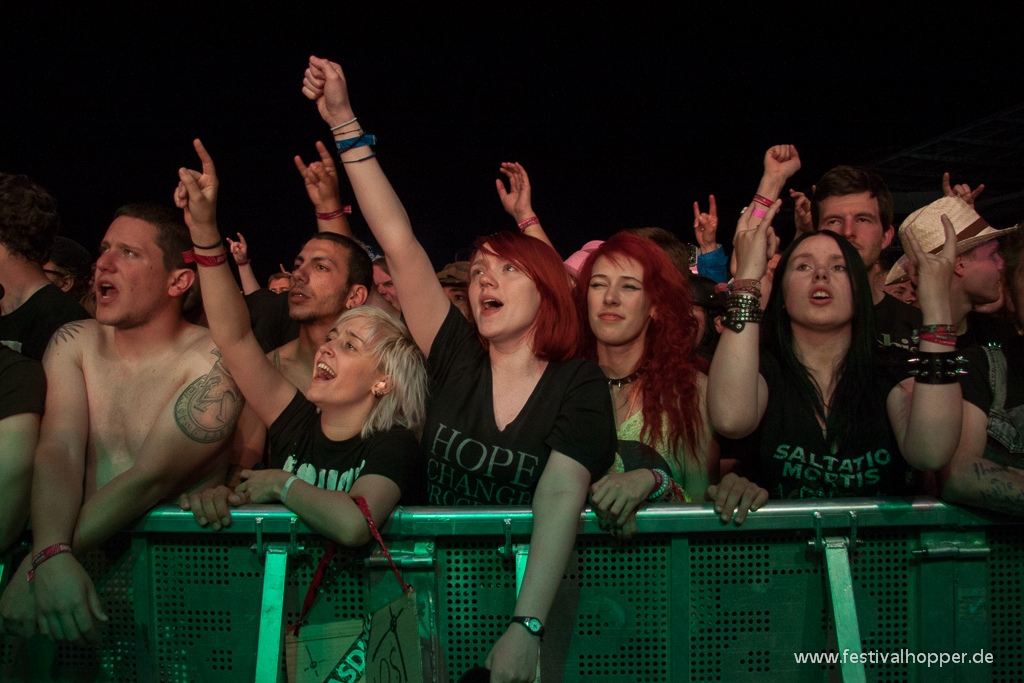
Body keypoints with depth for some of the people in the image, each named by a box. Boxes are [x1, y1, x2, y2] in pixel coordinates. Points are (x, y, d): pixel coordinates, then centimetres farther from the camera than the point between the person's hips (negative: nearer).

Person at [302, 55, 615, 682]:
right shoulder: (459, 360, 5)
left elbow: (560, 496, -18)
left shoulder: (580, 384, -3)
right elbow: (399, 242, 2)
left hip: (534, 582, -2)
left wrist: (527, 626, -32)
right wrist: (344, 123, 0)